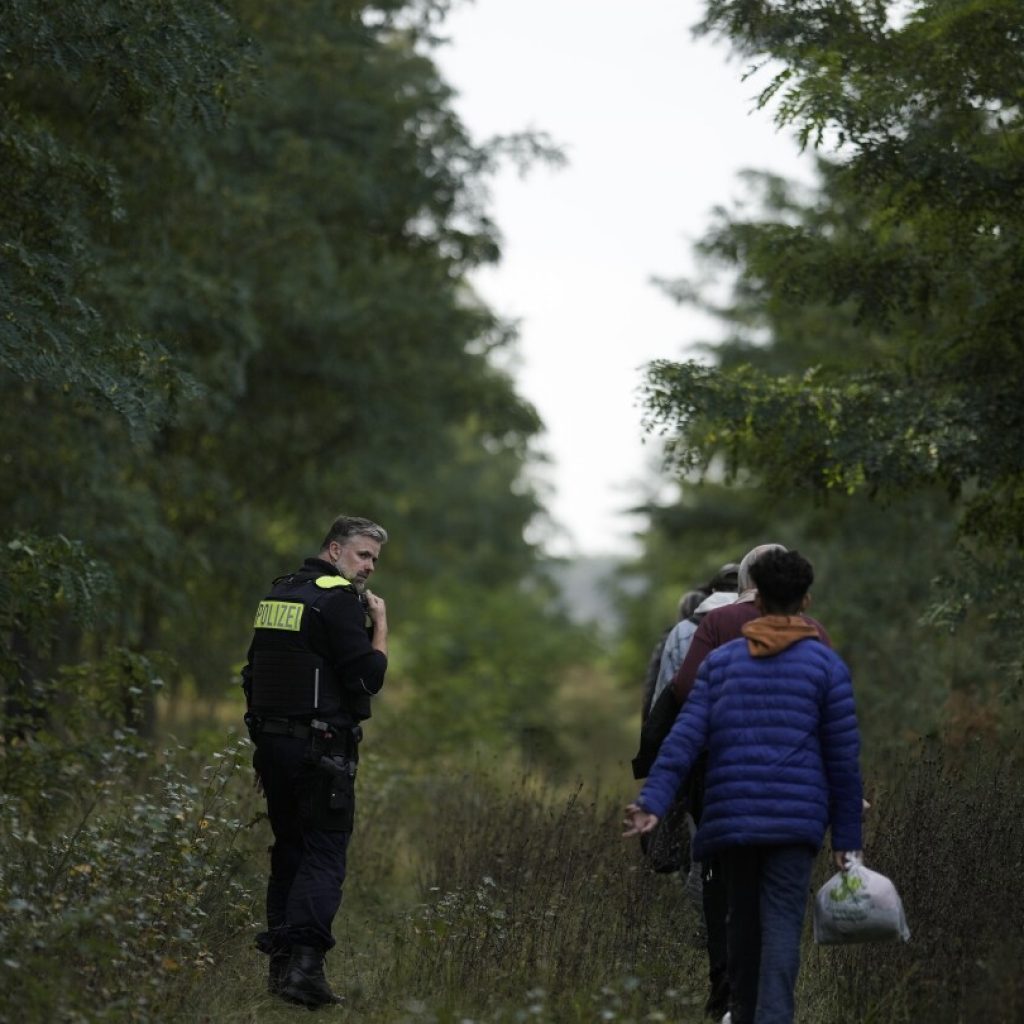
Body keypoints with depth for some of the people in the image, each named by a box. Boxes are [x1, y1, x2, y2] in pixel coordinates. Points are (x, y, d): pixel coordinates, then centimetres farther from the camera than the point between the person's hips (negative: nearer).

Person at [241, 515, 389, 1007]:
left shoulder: (277, 593, 15)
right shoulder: (339, 599, -11)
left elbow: (254, 672, 20)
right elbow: (368, 677, -14)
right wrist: (380, 625, -3)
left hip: (270, 742, 8)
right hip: (321, 746, -8)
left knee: (288, 851, 15)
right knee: (324, 856, -8)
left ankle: (279, 965, 15)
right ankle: (303, 962, -21)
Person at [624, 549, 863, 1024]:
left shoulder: (721, 659, 9)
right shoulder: (826, 664, 4)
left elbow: (684, 737, -2)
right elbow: (843, 757, 2)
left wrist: (652, 803, -9)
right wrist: (846, 835, 6)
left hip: (731, 818, 3)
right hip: (795, 819, -2)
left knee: (743, 924, 15)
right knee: (781, 925, -8)